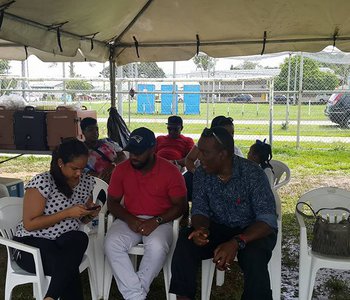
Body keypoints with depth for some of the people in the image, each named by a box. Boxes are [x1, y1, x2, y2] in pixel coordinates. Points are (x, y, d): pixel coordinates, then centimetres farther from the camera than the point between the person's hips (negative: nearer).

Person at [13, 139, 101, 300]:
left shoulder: (86, 181, 2)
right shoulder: (42, 182, -17)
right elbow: (29, 224, -17)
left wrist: (91, 214, -9)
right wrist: (67, 213, -23)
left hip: (67, 243, 6)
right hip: (32, 244, -6)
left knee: (80, 238, -33)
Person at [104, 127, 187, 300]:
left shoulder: (170, 171, -8)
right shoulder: (121, 169, 1)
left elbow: (179, 206, -5)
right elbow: (112, 202, 6)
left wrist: (156, 221, -19)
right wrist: (129, 219, -13)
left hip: (160, 221, -2)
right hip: (130, 220, 3)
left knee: (157, 246, -34)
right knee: (111, 243, -27)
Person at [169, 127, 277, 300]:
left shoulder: (252, 174, -21)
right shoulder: (201, 174, -7)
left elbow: (268, 220, -25)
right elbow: (200, 210, -1)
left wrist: (237, 242, -40)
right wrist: (201, 228, -26)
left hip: (252, 231, -3)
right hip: (219, 228, 4)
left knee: (253, 257, -35)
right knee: (186, 241, -23)